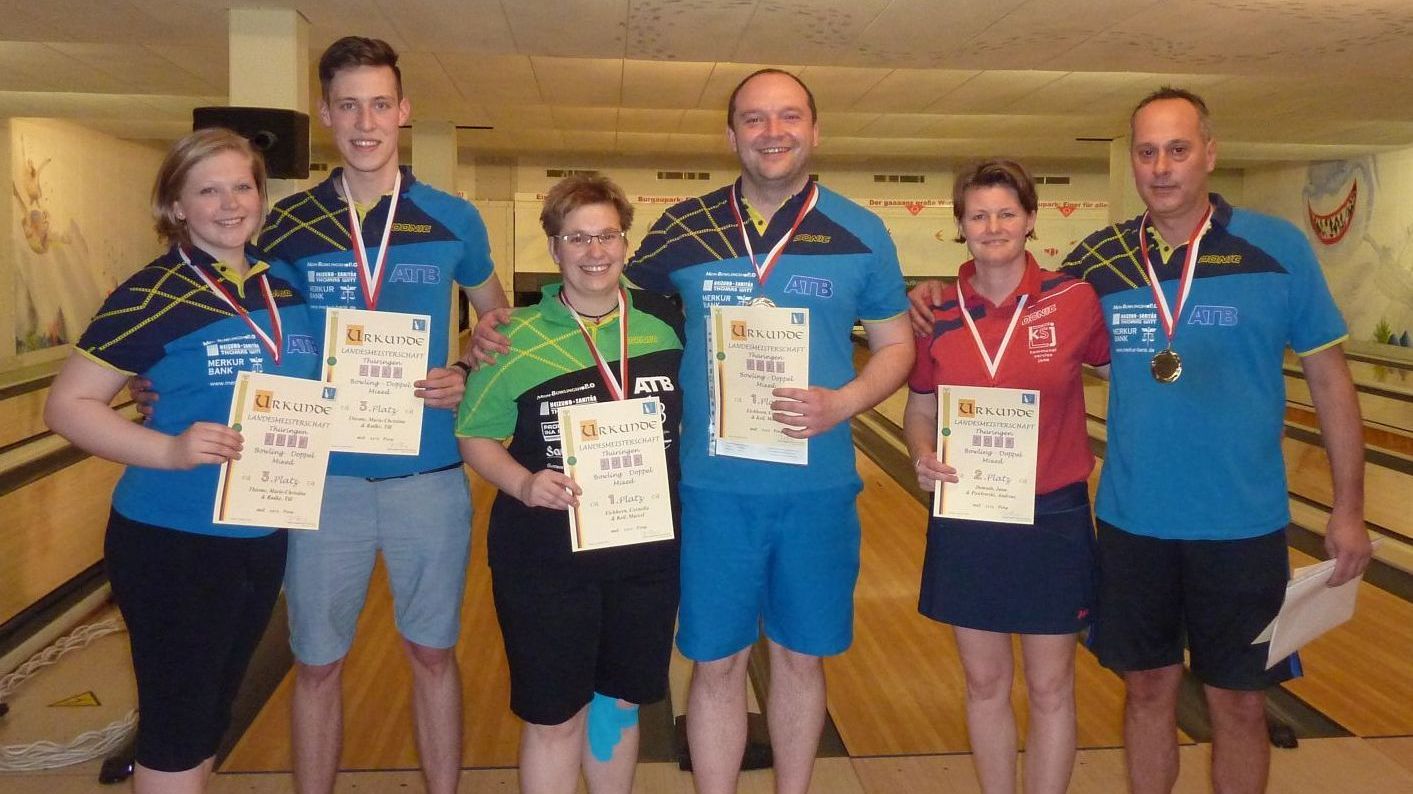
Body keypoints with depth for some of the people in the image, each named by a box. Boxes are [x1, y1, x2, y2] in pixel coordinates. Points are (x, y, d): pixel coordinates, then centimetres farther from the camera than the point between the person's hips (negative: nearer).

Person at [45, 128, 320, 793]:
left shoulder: (288, 287, 4)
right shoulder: (155, 296, -12)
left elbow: (313, 397, 19)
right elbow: (67, 405, -13)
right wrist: (171, 450, -27)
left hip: (265, 537, 6)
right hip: (173, 543, -5)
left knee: (211, 716, 21)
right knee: (176, 731, 6)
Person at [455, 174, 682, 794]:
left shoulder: (668, 323, -1)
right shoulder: (518, 338, -8)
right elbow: (475, 435, -4)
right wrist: (523, 484, -20)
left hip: (648, 550, 3)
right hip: (546, 558, -2)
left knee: (619, 701, 18)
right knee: (555, 718, 9)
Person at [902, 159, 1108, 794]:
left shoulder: (1076, 300, -7)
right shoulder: (937, 314, -1)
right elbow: (919, 411, 7)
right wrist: (923, 456, -13)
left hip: (1053, 519, -2)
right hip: (965, 519, 2)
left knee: (1050, 689, 11)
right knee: (985, 684, 14)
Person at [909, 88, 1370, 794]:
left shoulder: (1278, 248, -6)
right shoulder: (1099, 258, -1)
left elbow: (1328, 377, -1)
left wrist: (1348, 508, -1)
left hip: (1243, 525, -1)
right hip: (1133, 523, 2)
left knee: (1237, 702, 12)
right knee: (1149, 689, 14)